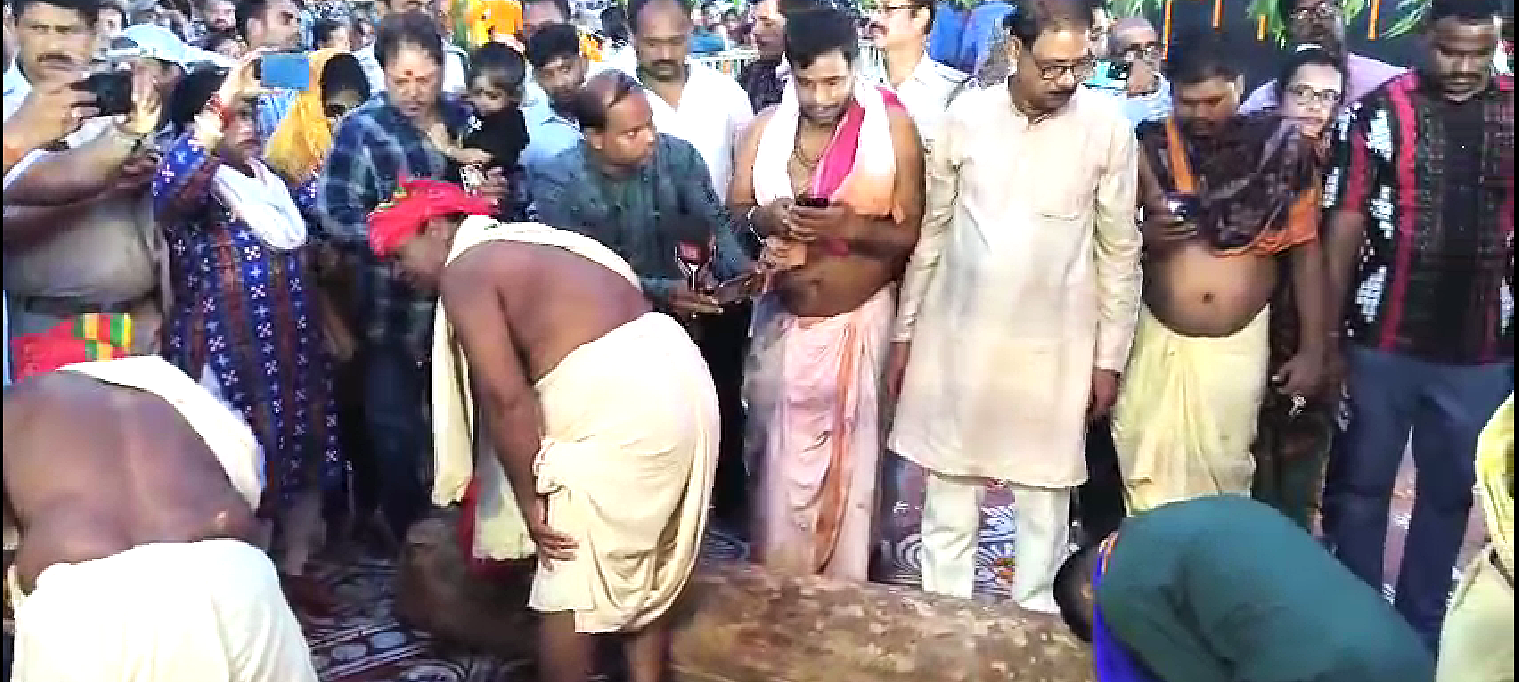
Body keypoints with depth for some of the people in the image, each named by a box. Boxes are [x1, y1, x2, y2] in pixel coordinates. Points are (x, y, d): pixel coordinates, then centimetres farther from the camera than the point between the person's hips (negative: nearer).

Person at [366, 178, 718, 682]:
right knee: (646, 565, 21)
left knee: (569, 583, 6)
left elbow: (505, 398, -12)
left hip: (616, 400, -10)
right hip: (674, 374, 10)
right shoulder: (526, 242, 25)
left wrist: (529, 499, -4)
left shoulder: (464, 270, -2)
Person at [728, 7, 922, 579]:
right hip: (780, 319, 3)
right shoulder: (766, 126, 1)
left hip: (858, 321, -2)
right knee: (779, 456, 11)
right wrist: (766, 216, -15)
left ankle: (840, 587, 26)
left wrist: (851, 227, -25)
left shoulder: (893, 127, -8)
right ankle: (776, 580, 29)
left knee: (847, 460, 8)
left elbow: (910, 234, -8)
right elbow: (733, 208, 6)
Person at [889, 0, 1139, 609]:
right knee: (948, 497, 11)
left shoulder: (1108, 128, -6)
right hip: (956, 336, 1)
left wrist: (1109, 357, 1)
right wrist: (904, 331, 6)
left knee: (1044, 504, 10)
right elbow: (931, 229, 4)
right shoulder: (965, 115, -3)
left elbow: (1119, 250, 0)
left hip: (1054, 347, -1)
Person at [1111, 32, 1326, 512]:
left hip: (1239, 347, 0)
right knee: (1144, 475, 2)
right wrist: (1146, 235, -19)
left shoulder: (1283, 152, -3)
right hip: (1158, 341, 1)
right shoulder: (1149, 148, -3)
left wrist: (1312, 350, 0)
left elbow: (1306, 252, 2)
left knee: (1225, 474, 6)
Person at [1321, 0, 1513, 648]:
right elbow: (1347, 222, -6)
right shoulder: (1381, 110, -6)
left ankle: (1420, 624, 34)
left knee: (1450, 492, 16)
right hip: (1384, 341, -3)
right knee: (1362, 484, 10)